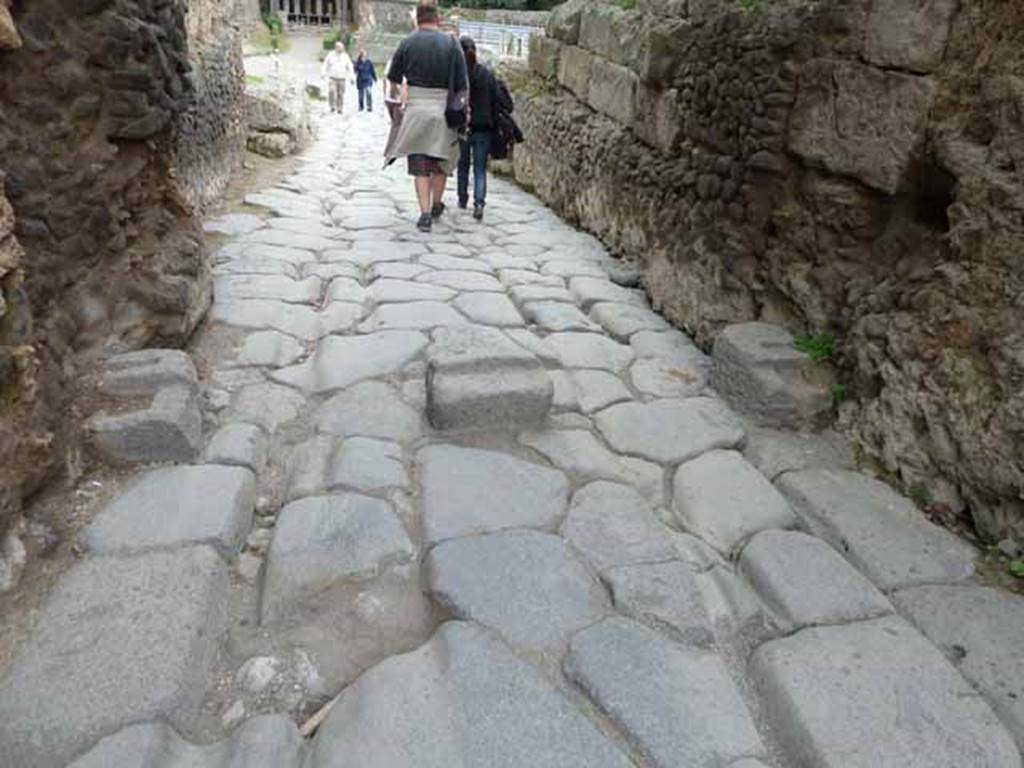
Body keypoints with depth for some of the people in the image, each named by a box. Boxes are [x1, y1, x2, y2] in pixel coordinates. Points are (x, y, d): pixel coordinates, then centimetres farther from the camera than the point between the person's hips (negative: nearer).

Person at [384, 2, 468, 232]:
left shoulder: (408, 43, 1)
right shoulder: (451, 44, 0)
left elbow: (394, 79, 8)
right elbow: (462, 85, -2)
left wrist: (395, 97, 26)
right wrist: (461, 106, 9)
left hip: (415, 110, 0)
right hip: (442, 110, 1)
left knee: (419, 165, 2)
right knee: (441, 161, 16)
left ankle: (425, 213, -6)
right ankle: (436, 206, 30)